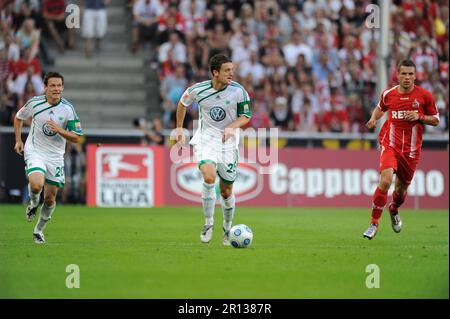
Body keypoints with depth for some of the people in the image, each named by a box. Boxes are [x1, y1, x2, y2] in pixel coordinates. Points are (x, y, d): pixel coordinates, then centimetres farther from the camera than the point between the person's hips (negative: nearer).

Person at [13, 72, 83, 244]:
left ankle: (39, 230, 28)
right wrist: (18, 140, 7)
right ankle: (33, 202, 7)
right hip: (34, 151, -2)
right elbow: (18, 117, 13)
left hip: (55, 157, 2)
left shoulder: (68, 108, -9)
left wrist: (59, 130, -24)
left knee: (50, 198, 5)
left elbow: (76, 137, -7)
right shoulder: (34, 103, -8)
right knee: (36, 184, -29)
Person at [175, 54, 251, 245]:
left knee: (227, 190, 8)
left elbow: (246, 115, 0)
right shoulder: (198, 90, -10)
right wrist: (179, 130, 14)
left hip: (228, 142, 1)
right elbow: (182, 104, 11)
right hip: (205, 139, -1)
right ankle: (208, 223, -11)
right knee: (209, 177, -27)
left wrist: (232, 127, -19)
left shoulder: (238, 91, -11)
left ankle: (227, 230, 31)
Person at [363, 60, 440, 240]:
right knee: (385, 181, -23)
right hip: (390, 145, -1)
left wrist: (419, 117, -13)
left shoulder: (424, 96, -3)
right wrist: (374, 118, 2)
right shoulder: (388, 94, 0)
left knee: (401, 188, 13)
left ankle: (394, 210, 50)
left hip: (411, 149, 1)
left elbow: (436, 120, 5)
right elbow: (381, 107, 23)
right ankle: (374, 223, -12)